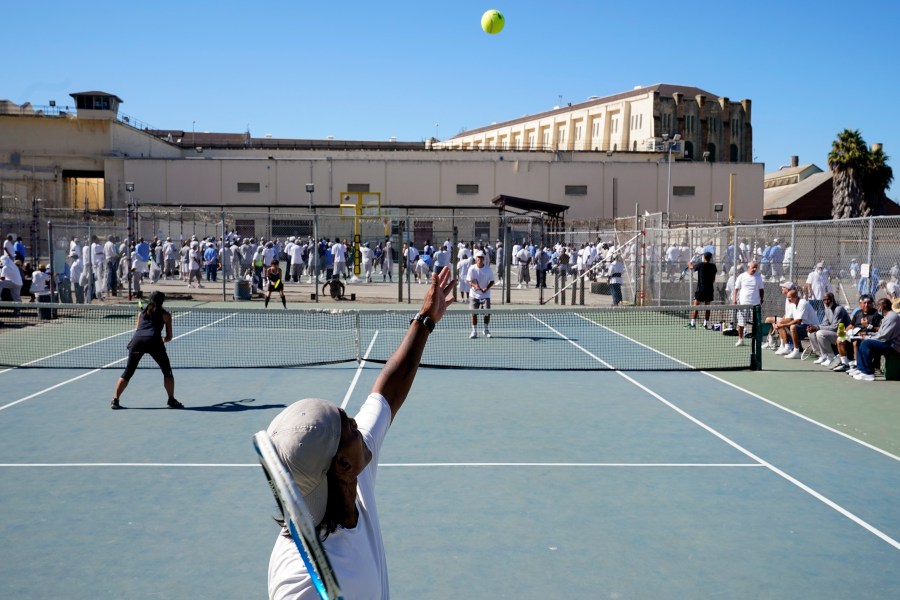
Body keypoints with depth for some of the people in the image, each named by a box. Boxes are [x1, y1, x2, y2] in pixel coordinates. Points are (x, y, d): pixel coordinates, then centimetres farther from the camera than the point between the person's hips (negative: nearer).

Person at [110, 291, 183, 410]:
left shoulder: (141, 313, 28)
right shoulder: (165, 314, 20)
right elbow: (169, 337, 19)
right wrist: (163, 340, 40)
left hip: (137, 340, 3)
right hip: (154, 340, -3)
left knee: (128, 372, 13)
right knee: (167, 371, 13)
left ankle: (115, 400, 11)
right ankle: (171, 401, 13)